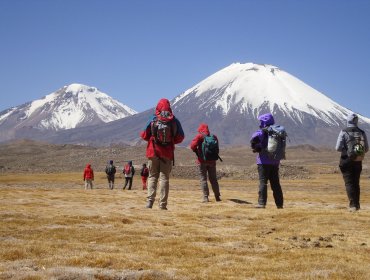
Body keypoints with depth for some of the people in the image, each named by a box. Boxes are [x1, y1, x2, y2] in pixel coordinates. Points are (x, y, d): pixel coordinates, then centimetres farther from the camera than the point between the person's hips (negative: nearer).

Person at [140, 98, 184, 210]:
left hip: (153, 152, 0)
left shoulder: (153, 120, -6)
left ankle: (150, 200, -3)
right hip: (168, 153, 0)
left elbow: (144, 135, -3)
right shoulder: (174, 121, -4)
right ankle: (163, 204, 2)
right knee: (164, 177, 6)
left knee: (152, 176, 10)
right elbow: (180, 137, 1)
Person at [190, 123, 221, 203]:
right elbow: (217, 149, 12)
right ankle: (217, 197, 14)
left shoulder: (200, 136, -7)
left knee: (203, 179, 2)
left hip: (202, 160, -4)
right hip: (212, 161, 4)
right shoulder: (214, 137, 7)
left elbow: (193, 145, -14)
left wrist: (197, 152, 3)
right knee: (213, 179, 12)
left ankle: (206, 197, -4)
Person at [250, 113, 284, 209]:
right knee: (275, 183, 12)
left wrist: (256, 148, -10)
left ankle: (262, 203, -6)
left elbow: (255, 138, -29)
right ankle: (279, 203, 14)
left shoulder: (263, 131, -9)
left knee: (263, 182, -3)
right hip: (275, 161, 6)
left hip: (264, 161, -6)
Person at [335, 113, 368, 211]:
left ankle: (353, 205, -9)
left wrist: (346, 149, 6)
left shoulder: (344, 132, -9)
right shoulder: (362, 133, 2)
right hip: (358, 162, 4)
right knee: (356, 183, 16)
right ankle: (357, 204, 21)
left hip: (347, 161, -4)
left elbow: (338, 147, -13)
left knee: (349, 183, 0)